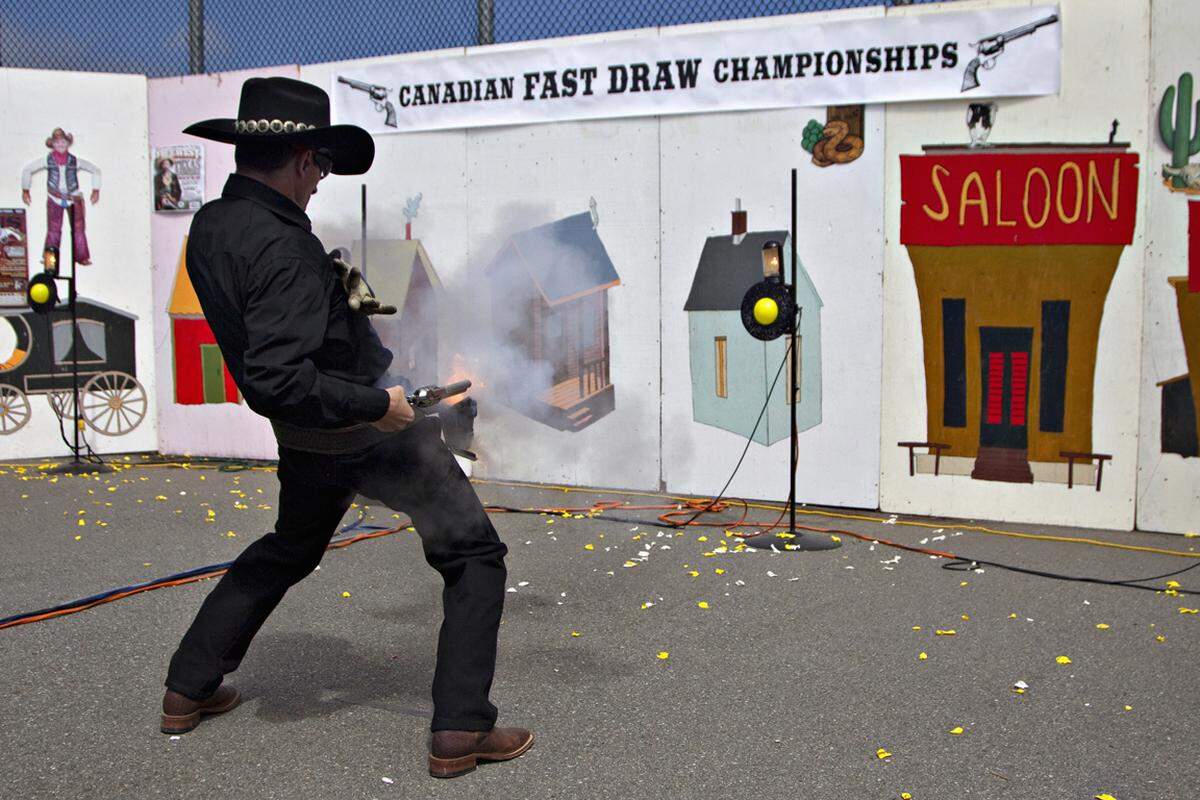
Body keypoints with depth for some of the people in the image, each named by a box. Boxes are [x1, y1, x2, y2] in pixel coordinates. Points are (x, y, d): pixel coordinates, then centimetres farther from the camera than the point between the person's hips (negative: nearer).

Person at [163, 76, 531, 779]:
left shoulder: (209, 226, 0)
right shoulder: (285, 249, -27)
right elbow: (277, 380, -33)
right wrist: (375, 404, -24)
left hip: (305, 442, 9)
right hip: (371, 431, -9)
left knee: (289, 550, 31)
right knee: (475, 557, 4)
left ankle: (189, 689, 37)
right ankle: (460, 732, 1)